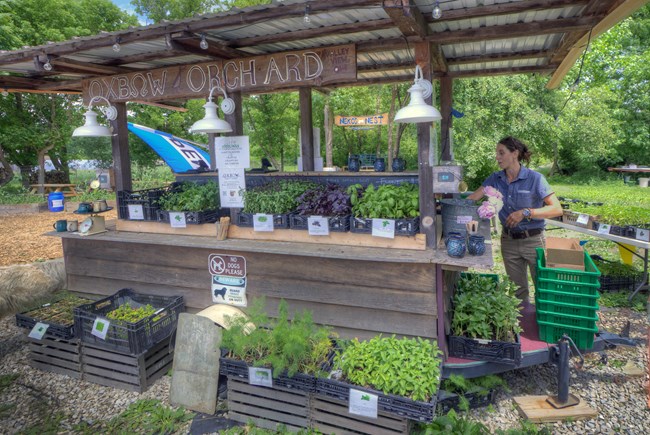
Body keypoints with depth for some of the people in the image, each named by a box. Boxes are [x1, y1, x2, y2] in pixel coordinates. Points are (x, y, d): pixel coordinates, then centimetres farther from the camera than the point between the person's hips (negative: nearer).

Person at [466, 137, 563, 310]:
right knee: (518, 291, 15)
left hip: (533, 240, -4)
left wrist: (526, 212, -28)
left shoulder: (535, 178, -14)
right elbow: (472, 199, -3)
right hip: (508, 240, 4)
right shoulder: (495, 179, 1)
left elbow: (557, 209, -18)